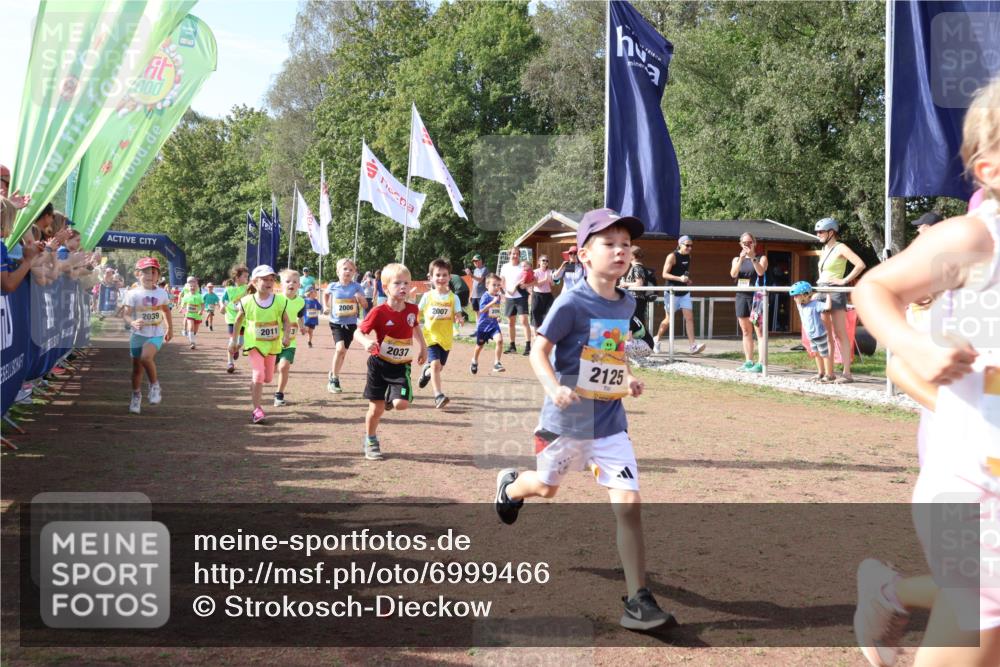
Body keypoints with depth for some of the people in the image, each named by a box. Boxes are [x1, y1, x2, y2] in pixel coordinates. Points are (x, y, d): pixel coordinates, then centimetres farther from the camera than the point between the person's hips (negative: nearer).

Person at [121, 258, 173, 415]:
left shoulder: (162, 293, 0)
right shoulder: (133, 294, -9)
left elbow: (166, 310, 18)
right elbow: (125, 314, -14)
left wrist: (170, 328, 21)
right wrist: (132, 323, -34)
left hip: (156, 334, 0)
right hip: (138, 334, 0)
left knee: (146, 357, -28)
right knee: (137, 367, 9)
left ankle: (154, 384, -5)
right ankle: (136, 395, 30)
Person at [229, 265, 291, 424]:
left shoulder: (280, 301, -9)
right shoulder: (247, 301, -11)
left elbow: (286, 322, -3)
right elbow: (238, 320, 4)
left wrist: (286, 336, -21)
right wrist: (233, 341, 8)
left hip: (272, 344, 3)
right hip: (254, 343, -3)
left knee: (268, 378, 11)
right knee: (258, 375, -16)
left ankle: (254, 385, 46)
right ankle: (257, 410, -8)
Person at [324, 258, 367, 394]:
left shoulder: (356, 287, -5)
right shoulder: (332, 286, -4)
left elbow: (365, 305, -2)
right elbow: (326, 295, 20)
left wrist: (361, 299, -22)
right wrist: (325, 306, 6)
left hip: (351, 324, 2)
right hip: (336, 322, -2)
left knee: (343, 351, 11)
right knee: (340, 348, -20)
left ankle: (333, 375, 31)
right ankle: (334, 378, -6)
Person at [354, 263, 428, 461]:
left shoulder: (412, 309, -4)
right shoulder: (379, 312, -17)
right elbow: (359, 332, -13)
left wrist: (423, 347, 16)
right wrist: (367, 342, -33)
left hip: (401, 366, 2)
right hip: (379, 364, -2)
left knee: (401, 404, -16)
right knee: (376, 408, 4)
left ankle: (390, 398, 21)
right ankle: (371, 442, 28)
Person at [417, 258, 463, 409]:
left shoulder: (453, 297, -2)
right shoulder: (427, 296, -2)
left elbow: (457, 315, -6)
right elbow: (418, 314, 5)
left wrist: (458, 319, -29)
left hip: (446, 338, 2)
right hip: (431, 336, -2)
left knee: (439, 367, 15)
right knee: (435, 364, -19)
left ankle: (426, 372, 50)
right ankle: (439, 396, -19)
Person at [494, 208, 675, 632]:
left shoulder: (626, 304, 4)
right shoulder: (571, 303, -16)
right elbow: (539, 351, -13)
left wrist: (628, 378, 4)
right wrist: (554, 388, -30)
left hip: (611, 424, 4)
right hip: (566, 421, -3)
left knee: (628, 503, -10)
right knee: (546, 487, 20)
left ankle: (638, 598, -2)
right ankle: (510, 485, 58)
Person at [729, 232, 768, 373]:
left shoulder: (761, 258, 5)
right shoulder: (737, 259, 14)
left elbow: (761, 272, -14)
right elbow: (733, 274, -5)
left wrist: (752, 257, -23)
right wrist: (741, 259, -18)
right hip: (741, 296, 4)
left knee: (759, 330, -9)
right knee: (745, 331, 8)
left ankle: (760, 363, -12)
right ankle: (748, 362, 13)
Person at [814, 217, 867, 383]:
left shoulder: (840, 248, -7)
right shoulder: (824, 249, 17)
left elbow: (860, 264, -17)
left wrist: (845, 280, -15)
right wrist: (818, 283, 14)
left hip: (836, 292, -8)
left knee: (840, 334, -8)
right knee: (826, 335, 9)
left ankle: (847, 373, -8)